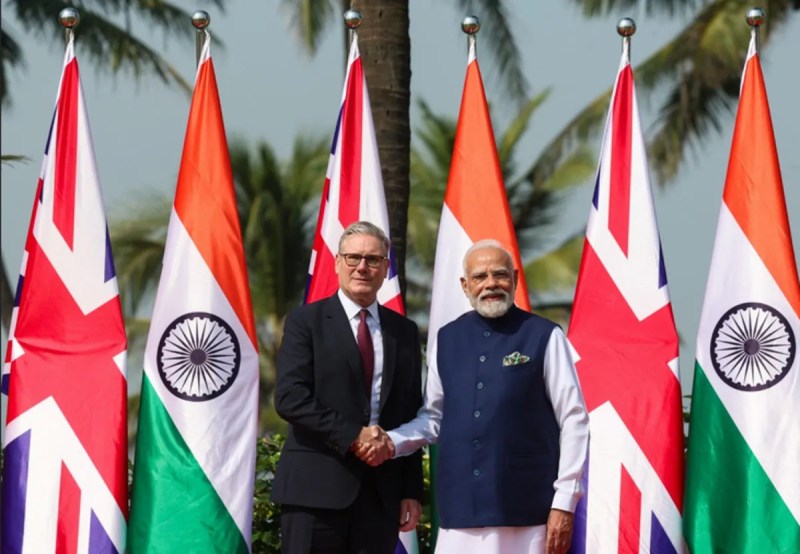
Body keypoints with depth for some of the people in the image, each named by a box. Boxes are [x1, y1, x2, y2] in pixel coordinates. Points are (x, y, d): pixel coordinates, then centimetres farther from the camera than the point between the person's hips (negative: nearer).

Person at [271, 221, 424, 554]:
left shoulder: (404, 332, 15)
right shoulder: (306, 322, 3)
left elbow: (412, 417, 14)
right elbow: (289, 398, -9)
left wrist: (412, 491, 8)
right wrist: (353, 435, -16)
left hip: (381, 491, 4)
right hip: (316, 486, -4)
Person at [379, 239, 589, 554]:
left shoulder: (544, 337, -2)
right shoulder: (447, 340, 12)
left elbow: (574, 421, -2)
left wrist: (564, 503, -6)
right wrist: (391, 442, -1)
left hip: (525, 513, -4)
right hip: (460, 512, 4)